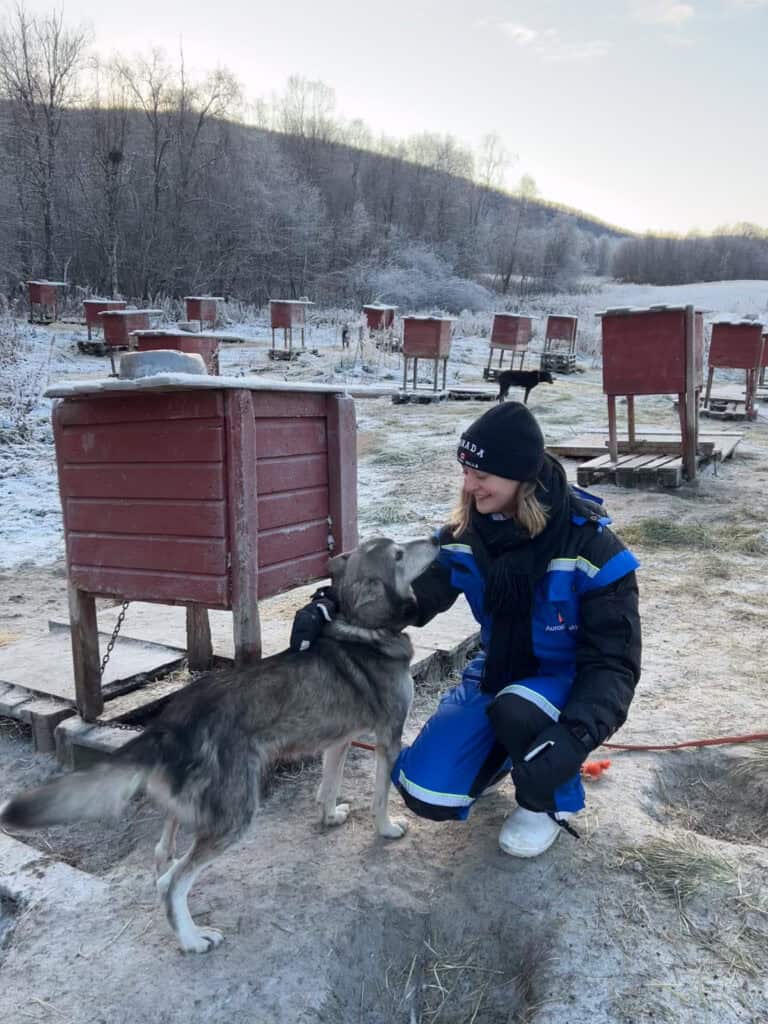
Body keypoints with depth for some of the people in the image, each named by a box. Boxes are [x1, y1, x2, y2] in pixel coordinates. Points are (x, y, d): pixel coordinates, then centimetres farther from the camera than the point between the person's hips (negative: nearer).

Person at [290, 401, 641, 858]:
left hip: (569, 683, -4)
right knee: (427, 792, -9)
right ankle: (509, 749, 22)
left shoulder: (591, 546, -25)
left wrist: (575, 734, -40)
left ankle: (547, 804, -3)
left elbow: (613, 661, -23)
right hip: (497, 674, 4)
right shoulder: (467, 534, -11)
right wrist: (332, 603, -32)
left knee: (518, 711, -38)